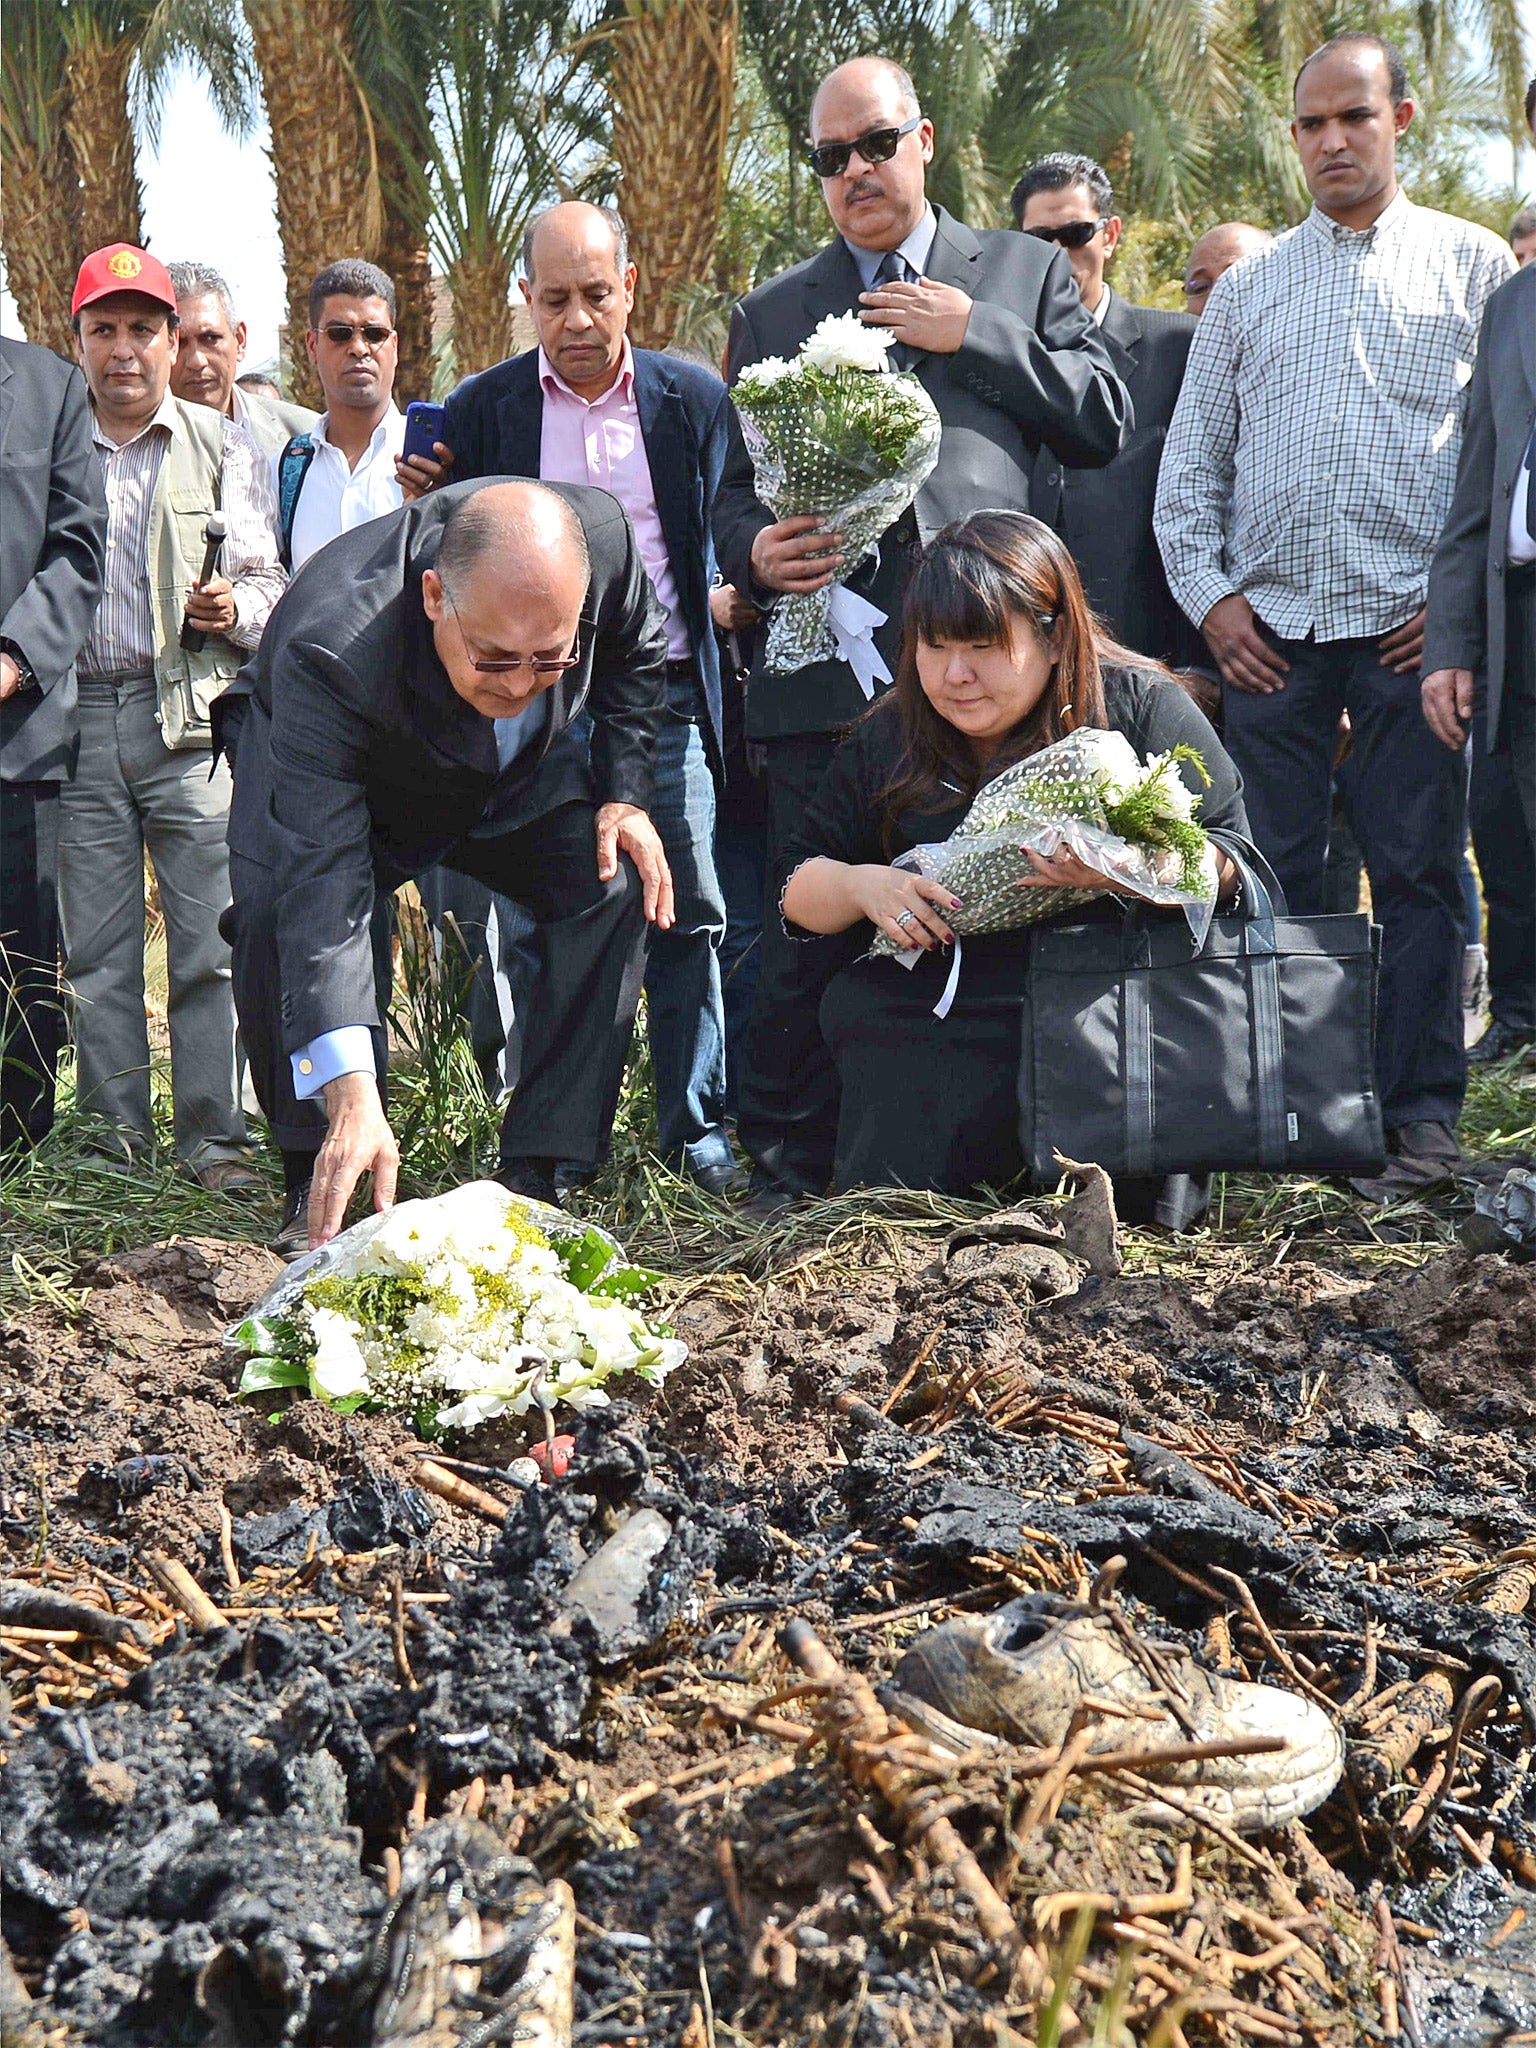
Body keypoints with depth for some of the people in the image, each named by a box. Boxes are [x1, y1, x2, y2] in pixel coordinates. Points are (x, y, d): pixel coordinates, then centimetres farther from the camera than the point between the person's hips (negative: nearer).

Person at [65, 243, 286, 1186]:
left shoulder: (225, 448, 12)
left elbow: (269, 580, 10)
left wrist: (234, 606, -11)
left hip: (192, 718, -2)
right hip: (78, 717, 2)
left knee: (212, 946, -6)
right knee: (96, 949, 4)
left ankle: (215, 1138, 0)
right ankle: (115, 1137, 12)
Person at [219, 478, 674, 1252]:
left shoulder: (603, 536, -32)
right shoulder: (327, 654, -45)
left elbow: (634, 653, -5)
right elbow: (322, 883, -48)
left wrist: (623, 795, -17)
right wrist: (351, 1096, -56)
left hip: (511, 771, 4)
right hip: (330, 774, -4)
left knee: (615, 885, -17)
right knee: (276, 914, -30)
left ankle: (532, 1175, -9)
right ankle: (317, 1185, -11)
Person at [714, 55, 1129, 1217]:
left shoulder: (1024, 274, 14)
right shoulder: (770, 314, 19)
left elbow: (1105, 421, 5)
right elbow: (734, 487, 17)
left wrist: (972, 333, -4)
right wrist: (753, 552, -6)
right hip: (823, 667, 1)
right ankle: (789, 1161, 10)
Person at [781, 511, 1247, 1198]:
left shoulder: (1140, 708, 1)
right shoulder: (888, 738, 12)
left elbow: (1233, 864, -2)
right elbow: (798, 888, 16)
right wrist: (860, 886, -8)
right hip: (925, 1015, 3)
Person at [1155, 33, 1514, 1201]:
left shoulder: (1474, 267, 7)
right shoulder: (1248, 290, 15)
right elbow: (1191, 460, 16)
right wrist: (1208, 593, 4)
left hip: (1413, 624, -2)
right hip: (1271, 627, 3)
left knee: (1418, 872, -2)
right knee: (1275, 874, 3)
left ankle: (1422, 1117, 4)